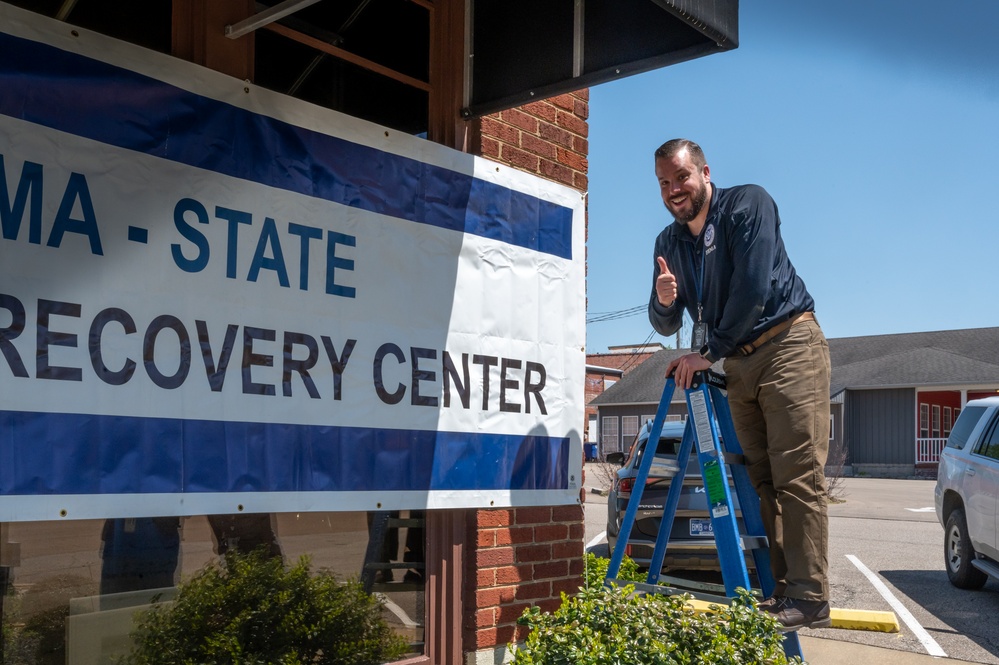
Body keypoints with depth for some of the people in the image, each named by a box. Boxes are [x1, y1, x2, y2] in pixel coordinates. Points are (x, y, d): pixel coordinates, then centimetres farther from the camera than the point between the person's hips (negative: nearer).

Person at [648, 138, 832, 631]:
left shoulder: (748, 204, -8)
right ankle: (780, 590, 8)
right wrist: (663, 300, -12)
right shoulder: (669, 242, 10)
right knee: (760, 479, 4)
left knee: (796, 474, -11)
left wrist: (709, 353, -13)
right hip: (738, 364, 7)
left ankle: (810, 597, -10)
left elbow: (753, 287, -17)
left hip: (788, 345, -7)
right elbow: (665, 326, 12)